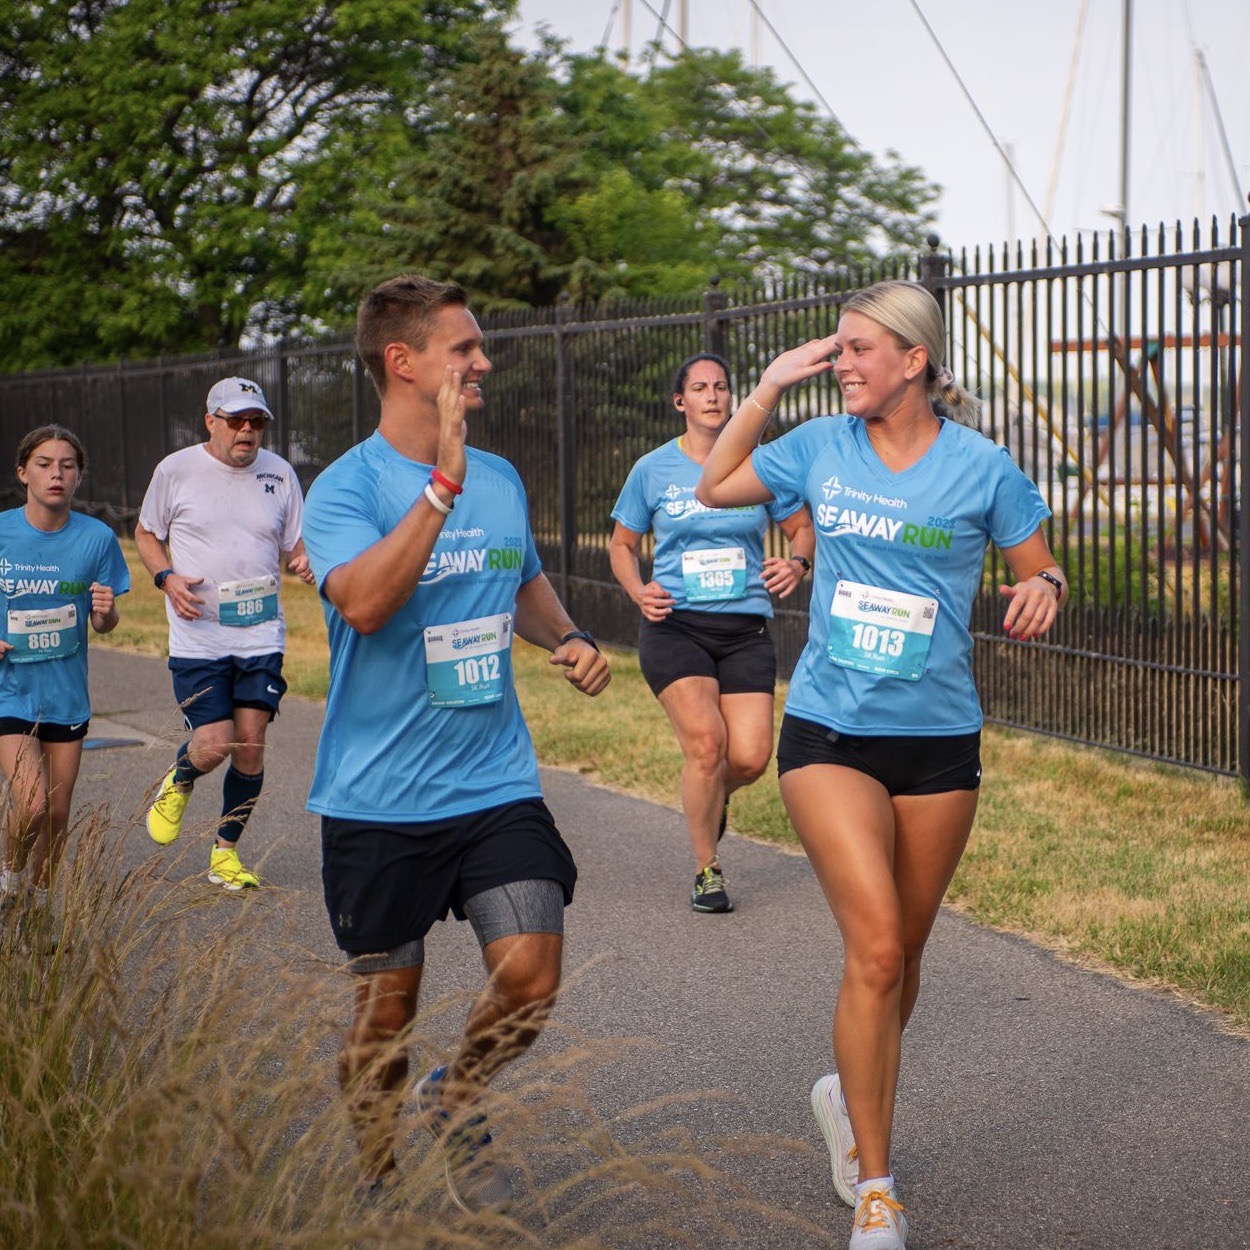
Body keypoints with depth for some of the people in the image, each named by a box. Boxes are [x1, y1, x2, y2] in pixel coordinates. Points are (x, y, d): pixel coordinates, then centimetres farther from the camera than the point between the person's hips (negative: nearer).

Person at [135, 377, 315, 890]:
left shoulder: (280, 474, 5)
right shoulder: (175, 471, -1)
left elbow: (295, 546, 13)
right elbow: (146, 533, 11)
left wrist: (304, 563, -12)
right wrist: (166, 577, -8)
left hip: (262, 635, 2)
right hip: (198, 638, -2)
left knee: (251, 745, 0)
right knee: (215, 745, -11)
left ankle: (225, 852, 18)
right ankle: (178, 781, 26)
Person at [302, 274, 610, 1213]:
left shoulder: (502, 479, 8)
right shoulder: (347, 485, -10)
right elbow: (364, 601, -29)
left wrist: (567, 637, 6)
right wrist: (444, 480, -32)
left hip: (498, 784, 4)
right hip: (379, 798, -4)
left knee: (531, 981, -7)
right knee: (386, 1006, 7)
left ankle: (457, 1102, 23)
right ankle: (380, 1180, 29)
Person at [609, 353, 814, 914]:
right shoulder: (653, 470, 4)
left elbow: (802, 527, 14)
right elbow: (622, 544, 14)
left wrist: (797, 562, -8)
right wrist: (639, 591, -5)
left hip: (745, 628, 2)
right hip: (675, 624, -1)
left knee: (749, 758, -9)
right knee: (705, 742, -18)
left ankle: (709, 800, 30)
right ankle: (707, 869, 2)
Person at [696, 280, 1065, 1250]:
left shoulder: (982, 467, -4)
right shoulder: (822, 446, 1)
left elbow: (1041, 573, 4)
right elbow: (716, 488, 14)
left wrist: (1041, 590, -20)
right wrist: (771, 386, 5)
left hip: (938, 741, 1)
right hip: (830, 733, -1)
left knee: (903, 953, 14)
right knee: (875, 949, -14)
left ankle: (853, 1095, 44)